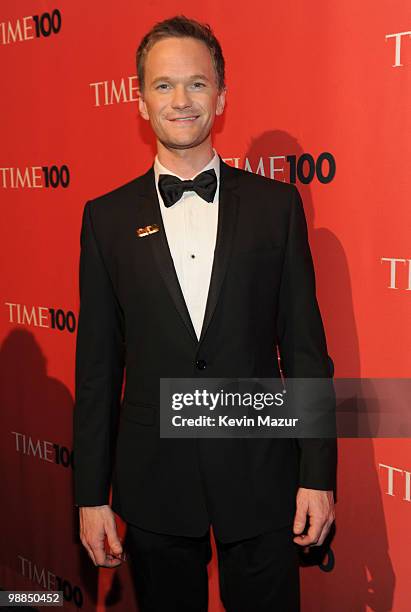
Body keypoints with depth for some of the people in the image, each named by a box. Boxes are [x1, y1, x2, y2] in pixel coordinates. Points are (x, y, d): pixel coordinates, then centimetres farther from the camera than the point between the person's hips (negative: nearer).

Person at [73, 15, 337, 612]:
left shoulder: (276, 204, -1)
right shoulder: (108, 217, 1)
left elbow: (304, 347, 0)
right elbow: (97, 365, 2)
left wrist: (318, 472, -3)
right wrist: (91, 494, 1)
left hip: (260, 475, 0)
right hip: (153, 482, 1)